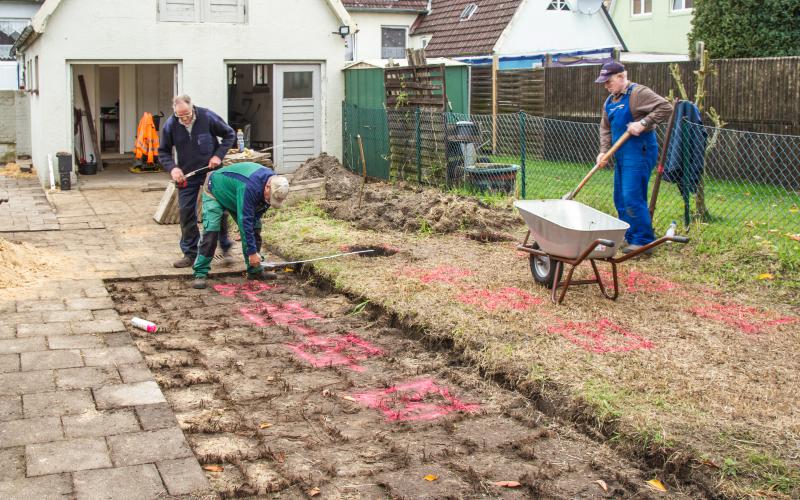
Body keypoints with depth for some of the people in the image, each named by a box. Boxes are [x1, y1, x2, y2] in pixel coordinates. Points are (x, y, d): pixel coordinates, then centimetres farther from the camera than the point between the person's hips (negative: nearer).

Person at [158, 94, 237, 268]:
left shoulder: (207, 117, -13)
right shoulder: (170, 125, -8)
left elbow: (230, 134, 0)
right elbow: (163, 151, 4)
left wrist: (219, 155, -11)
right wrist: (172, 168, -14)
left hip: (211, 171, -2)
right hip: (186, 175, 2)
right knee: (186, 212, 1)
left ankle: (226, 249, 11)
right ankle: (190, 254, 12)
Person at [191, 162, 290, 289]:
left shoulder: (273, 182, -19)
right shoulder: (249, 186, -45)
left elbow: (256, 213, -4)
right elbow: (245, 220, -42)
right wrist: (252, 252, -39)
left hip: (234, 195, 8)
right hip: (215, 192, -7)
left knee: (255, 228, -1)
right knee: (211, 231, -22)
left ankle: (255, 271, 6)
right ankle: (200, 273, -17)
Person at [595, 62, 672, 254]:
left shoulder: (638, 93, -11)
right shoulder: (610, 102, 16)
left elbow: (665, 108, -18)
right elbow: (605, 128, 21)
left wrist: (643, 123, -23)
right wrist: (604, 151, 7)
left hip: (638, 153, -9)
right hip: (621, 155, 10)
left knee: (633, 198, -13)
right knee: (620, 199, 13)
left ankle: (644, 241, -6)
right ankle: (629, 237, 23)